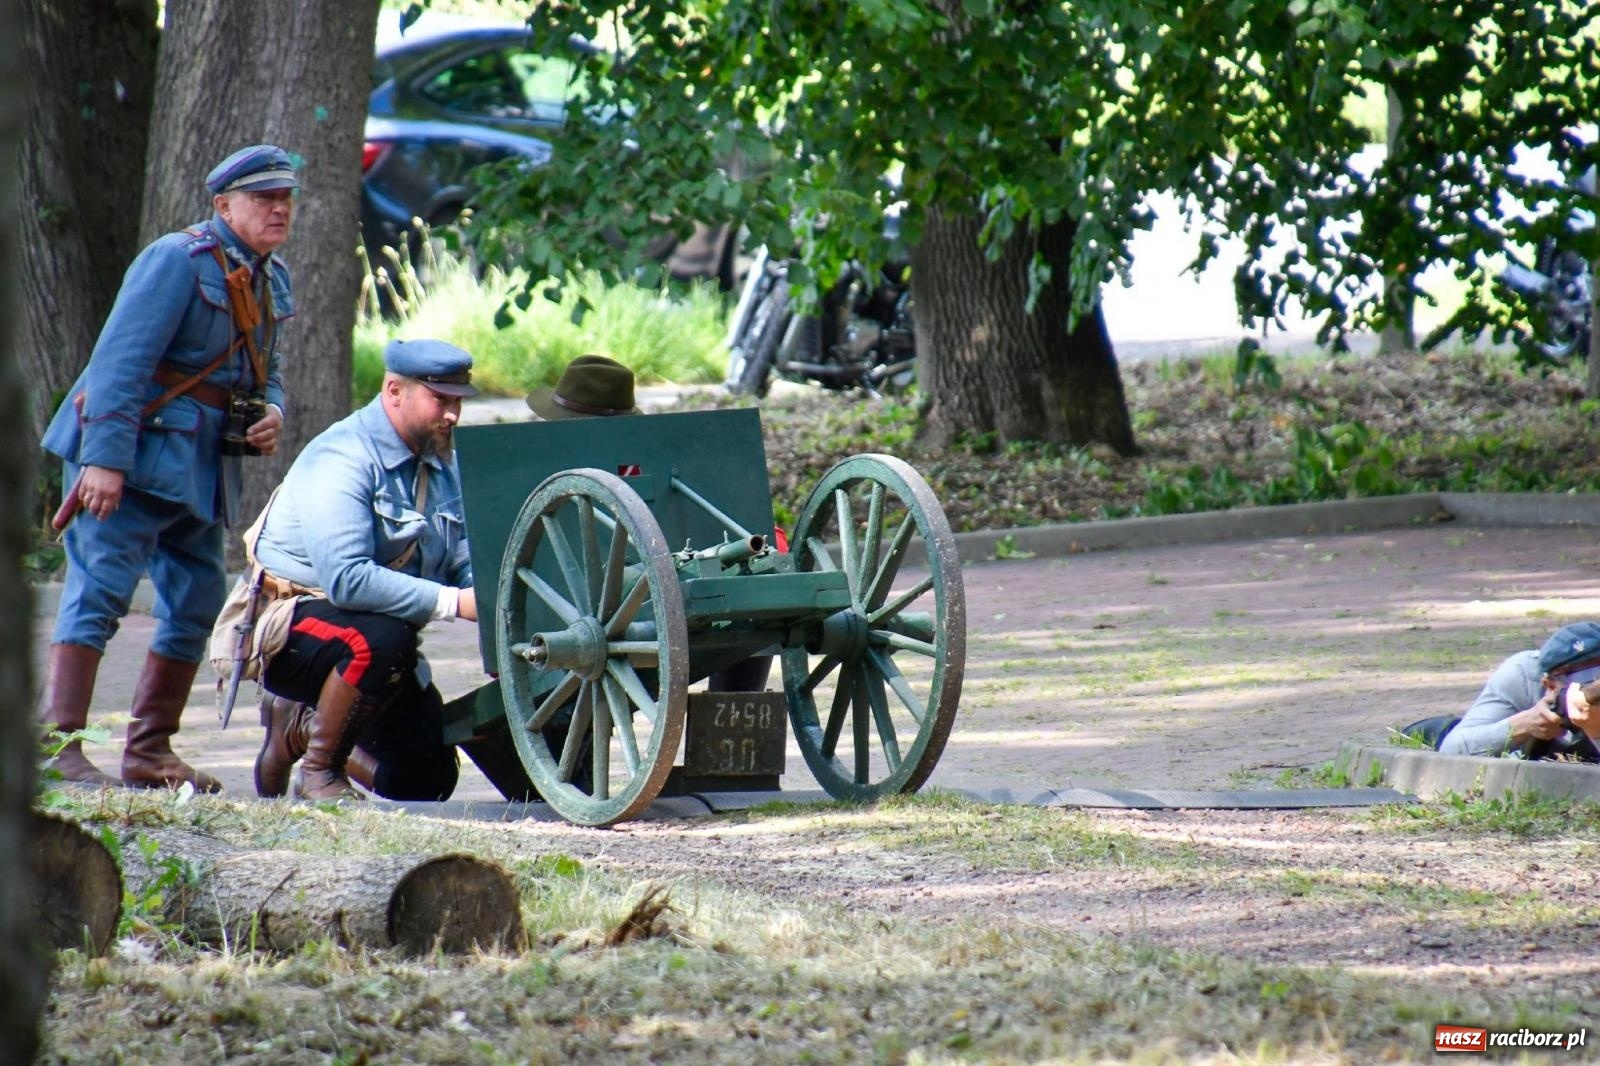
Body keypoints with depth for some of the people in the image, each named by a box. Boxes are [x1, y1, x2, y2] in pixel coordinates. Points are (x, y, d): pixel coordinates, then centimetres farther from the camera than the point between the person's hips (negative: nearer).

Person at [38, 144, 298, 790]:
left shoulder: (270, 279, 14)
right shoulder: (177, 260, -12)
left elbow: (264, 373, 25)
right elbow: (121, 360, -19)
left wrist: (271, 413, 0)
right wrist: (105, 457, -27)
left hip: (202, 467, 9)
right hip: (134, 454, -9)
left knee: (197, 604, 10)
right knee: (101, 587, -14)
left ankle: (149, 754, 18)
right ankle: (58, 748, -19)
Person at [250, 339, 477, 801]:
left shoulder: (443, 464, 5)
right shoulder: (342, 459, -20)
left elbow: (464, 565, 4)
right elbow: (345, 579, -33)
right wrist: (453, 601, -34)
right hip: (291, 627, -8)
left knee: (426, 780, -2)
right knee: (380, 639, -38)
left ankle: (301, 726, 23)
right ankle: (318, 772, -17)